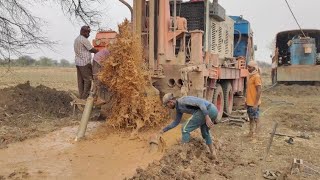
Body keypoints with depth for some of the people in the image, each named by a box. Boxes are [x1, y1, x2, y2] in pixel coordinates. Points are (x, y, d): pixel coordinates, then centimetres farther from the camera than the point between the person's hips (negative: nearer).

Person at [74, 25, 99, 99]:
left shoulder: (76, 39, 17)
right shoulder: (84, 40, -13)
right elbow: (92, 50, -10)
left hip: (78, 62, 10)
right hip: (85, 63, -9)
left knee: (80, 80, 10)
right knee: (88, 79, -4)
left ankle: (81, 95, 13)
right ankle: (85, 96, -2)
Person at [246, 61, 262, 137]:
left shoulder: (256, 77, -15)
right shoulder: (251, 76, 12)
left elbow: (259, 91, -20)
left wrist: (256, 104, -22)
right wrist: (246, 101, 19)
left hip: (253, 104, -9)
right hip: (249, 103, 9)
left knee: (256, 119, 0)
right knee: (251, 118, 16)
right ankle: (250, 132, 25)